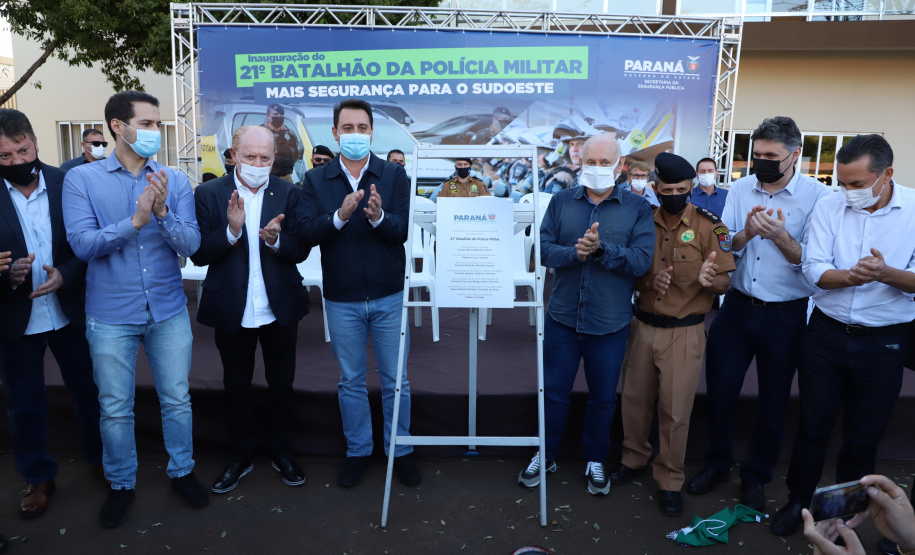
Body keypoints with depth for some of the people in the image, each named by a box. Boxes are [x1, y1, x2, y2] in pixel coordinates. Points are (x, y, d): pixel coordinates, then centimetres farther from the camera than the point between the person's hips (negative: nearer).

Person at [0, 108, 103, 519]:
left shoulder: (67, 184, -6)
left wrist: (65, 274, -19)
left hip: (69, 312, 0)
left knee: (88, 390, 13)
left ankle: (100, 459, 35)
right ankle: (38, 478, 33)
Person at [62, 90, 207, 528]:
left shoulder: (175, 181, -1)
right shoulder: (81, 179, -4)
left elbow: (190, 244, -8)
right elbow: (82, 244, -14)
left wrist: (162, 213, -26)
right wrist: (135, 220, -27)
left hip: (168, 310, 1)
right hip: (111, 315, -1)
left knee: (177, 399, 12)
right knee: (115, 408, 12)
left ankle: (181, 471, 34)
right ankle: (121, 483, 33)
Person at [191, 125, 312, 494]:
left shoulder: (288, 193, -2)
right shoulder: (209, 194, -4)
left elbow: (301, 250, -7)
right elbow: (199, 254, -9)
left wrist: (275, 241, -28)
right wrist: (232, 230, -26)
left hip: (280, 308, 1)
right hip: (232, 311, 0)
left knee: (282, 386, 14)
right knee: (236, 388, 16)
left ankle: (282, 452, 34)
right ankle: (240, 456, 34)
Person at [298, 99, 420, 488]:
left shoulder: (394, 175, -2)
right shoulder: (315, 180, 1)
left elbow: (404, 229, -12)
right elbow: (306, 232, -11)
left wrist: (379, 217, -32)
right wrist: (339, 216, -27)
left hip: (389, 296, -1)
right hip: (341, 299, 1)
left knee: (396, 380, 10)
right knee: (351, 381, 15)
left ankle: (400, 451, 28)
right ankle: (358, 452, 32)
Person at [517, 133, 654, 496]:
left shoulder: (637, 209, -4)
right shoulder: (562, 201, 1)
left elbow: (641, 261, -14)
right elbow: (544, 248, -8)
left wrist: (601, 248, -27)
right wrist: (574, 252, -26)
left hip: (610, 323, -1)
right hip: (562, 317, 1)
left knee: (603, 397, 15)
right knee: (553, 391, 13)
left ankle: (595, 460, 36)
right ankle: (546, 454, 33)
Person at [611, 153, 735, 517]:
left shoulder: (709, 226, -8)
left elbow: (725, 281, -7)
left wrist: (709, 279, -31)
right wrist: (649, 280, -16)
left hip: (684, 332, -3)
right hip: (643, 325, 4)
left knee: (675, 411, 2)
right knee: (634, 399, 15)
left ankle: (670, 481, 21)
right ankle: (635, 459, 37)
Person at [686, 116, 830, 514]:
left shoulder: (816, 196, -9)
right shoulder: (740, 189, 1)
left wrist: (781, 236, -29)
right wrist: (745, 233, -21)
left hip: (785, 315, -2)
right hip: (737, 306, 3)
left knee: (773, 404, 12)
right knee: (719, 391, 10)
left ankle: (756, 477, 32)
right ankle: (717, 463, 33)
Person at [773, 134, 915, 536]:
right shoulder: (829, 207, -4)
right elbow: (814, 269, -10)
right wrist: (851, 276, -29)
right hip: (826, 334, 1)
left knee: (863, 439, 13)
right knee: (813, 427, 13)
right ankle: (798, 500, 32)